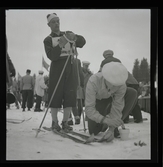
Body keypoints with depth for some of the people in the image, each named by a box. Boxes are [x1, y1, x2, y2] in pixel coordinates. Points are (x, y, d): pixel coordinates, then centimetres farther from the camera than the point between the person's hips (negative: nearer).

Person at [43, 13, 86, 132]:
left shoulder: (68, 35, 14)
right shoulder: (48, 40, 6)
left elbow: (83, 42, -2)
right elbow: (52, 56, -10)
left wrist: (75, 37, -23)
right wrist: (60, 45, -25)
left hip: (70, 68, 3)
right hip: (57, 69, -2)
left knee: (70, 96, -3)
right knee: (55, 96, -3)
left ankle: (65, 122, 6)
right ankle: (55, 122, 9)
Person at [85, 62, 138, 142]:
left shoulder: (121, 84, -34)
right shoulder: (93, 81, -41)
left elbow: (117, 108, -29)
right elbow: (89, 109, -40)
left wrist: (111, 129, -39)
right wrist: (105, 120, -54)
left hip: (111, 98, 2)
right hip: (97, 100, -2)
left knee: (132, 93, -28)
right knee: (93, 132, -14)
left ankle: (114, 128, -15)